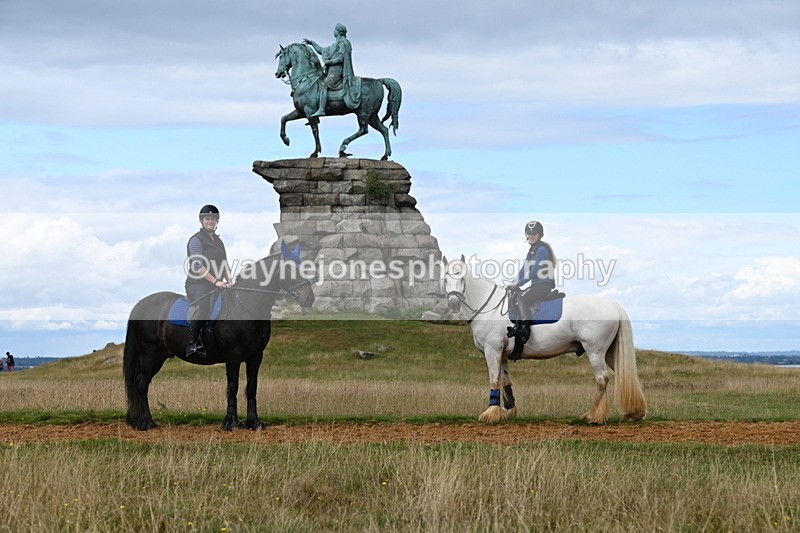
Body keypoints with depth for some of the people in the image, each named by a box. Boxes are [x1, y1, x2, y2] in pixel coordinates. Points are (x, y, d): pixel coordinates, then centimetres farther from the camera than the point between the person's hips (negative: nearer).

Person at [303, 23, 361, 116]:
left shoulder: (343, 43, -5)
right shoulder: (336, 44, 24)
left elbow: (340, 58, -16)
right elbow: (322, 51, 31)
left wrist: (328, 62, -13)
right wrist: (312, 43, 28)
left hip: (337, 72, -11)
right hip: (331, 71, 11)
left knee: (323, 84, -26)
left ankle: (321, 110, -36)